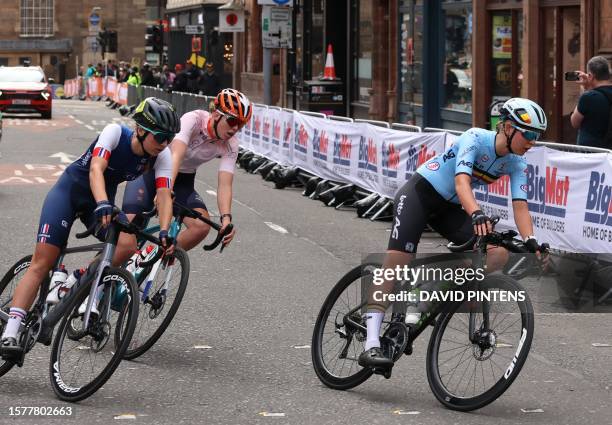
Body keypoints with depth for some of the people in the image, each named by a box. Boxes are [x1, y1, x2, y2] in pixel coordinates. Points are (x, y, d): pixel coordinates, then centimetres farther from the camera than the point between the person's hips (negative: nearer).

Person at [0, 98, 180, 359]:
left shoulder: (162, 156, -14)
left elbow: (164, 195, -23)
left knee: (127, 246, -25)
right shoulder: (115, 132, -25)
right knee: (42, 263, -16)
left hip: (103, 199, 4)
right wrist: (102, 205, -54)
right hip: (70, 189, -4)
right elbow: (96, 169, -37)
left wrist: (165, 232, -40)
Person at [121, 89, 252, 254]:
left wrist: (226, 218, -38)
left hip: (184, 180, 4)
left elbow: (224, 185, -21)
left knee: (202, 226, -20)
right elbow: (176, 156, -41)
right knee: (129, 222, -22)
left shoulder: (230, 145, -14)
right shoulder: (193, 120, -28)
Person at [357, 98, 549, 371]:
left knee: (498, 254, -14)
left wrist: (532, 242, -29)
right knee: (396, 263, -21)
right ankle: (371, 345, -26)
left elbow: (520, 206, -13)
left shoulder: (516, 163, -6)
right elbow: (462, 182, -37)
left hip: (449, 209, 7)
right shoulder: (475, 138, -24)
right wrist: (476, 214, -55)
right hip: (419, 194, -7)